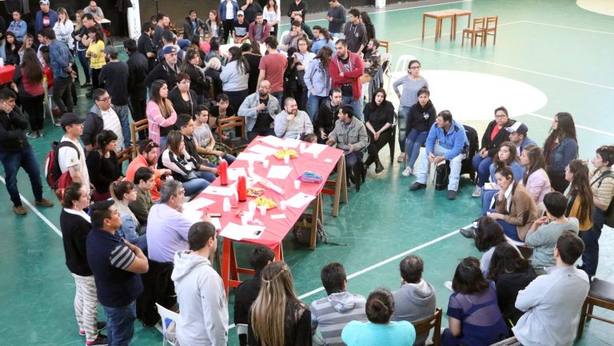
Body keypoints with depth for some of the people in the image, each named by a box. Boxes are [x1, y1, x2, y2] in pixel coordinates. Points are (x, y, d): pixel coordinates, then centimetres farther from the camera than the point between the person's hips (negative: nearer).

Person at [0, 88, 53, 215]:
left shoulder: (14, 109, -1)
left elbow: (25, 124, -11)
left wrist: (12, 113, -23)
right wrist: (19, 133, -14)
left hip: (24, 147, 6)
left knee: (36, 174, 14)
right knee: (11, 180, 7)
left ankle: (39, 199, 33)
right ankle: (17, 205, 26)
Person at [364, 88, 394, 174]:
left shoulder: (388, 106, -3)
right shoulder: (368, 106, 3)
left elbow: (389, 122, -4)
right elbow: (367, 121, 1)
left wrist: (379, 132, -13)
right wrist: (373, 132, -13)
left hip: (384, 131, -2)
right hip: (371, 130, 2)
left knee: (376, 146, -25)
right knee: (370, 143, -30)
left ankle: (366, 165, -12)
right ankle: (378, 164, -24)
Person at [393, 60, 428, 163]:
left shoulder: (423, 81, -6)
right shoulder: (405, 78, -4)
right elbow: (394, 85, 14)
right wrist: (399, 96, 11)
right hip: (404, 108, 1)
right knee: (402, 131, -1)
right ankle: (402, 152, 9)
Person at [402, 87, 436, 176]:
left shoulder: (431, 110, -11)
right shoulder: (413, 108, -2)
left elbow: (432, 126, -10)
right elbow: (408, 123, 0)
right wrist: (407, 136, -7)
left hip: (425, 132, -3)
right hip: (415, 129, 3)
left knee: (417, 144, -30)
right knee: (409, 142, -27)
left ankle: (409, 167, -31)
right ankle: (410, 166, -23)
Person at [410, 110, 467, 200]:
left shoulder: (458, 130, -33)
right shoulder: (436, 125, -19)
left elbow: (457, 149, -35)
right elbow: (430, 140, -10)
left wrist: (442, 158, -41)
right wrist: (430, 153, -29)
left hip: (457, 151, -5)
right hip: (442, 148, 6)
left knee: (455, 160, -36)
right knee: (426, 154, -10)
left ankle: (452, 189, -32)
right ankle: (421, 181, -4)